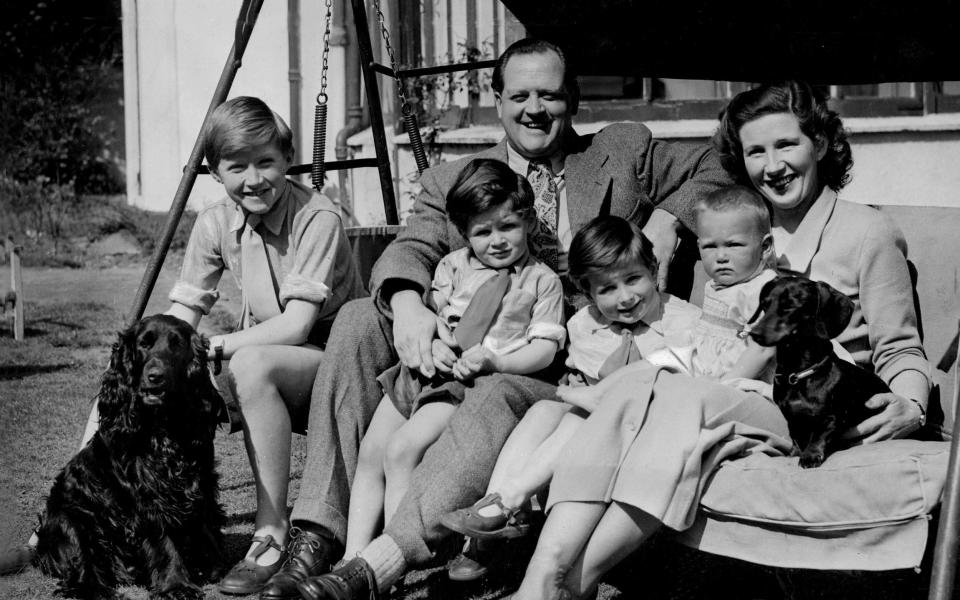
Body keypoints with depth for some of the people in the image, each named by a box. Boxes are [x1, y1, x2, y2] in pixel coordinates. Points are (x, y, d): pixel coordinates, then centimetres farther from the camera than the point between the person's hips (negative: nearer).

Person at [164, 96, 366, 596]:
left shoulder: (317, 218, -19)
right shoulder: (216, 223, -1)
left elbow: (296, 326, -25)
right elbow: (178, 318, -3)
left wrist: (214, 345, -28)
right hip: (269, 361, 6)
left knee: (251, 365, -35)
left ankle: (271, 536, -26)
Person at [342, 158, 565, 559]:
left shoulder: (542, 281, 5)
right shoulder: (454, 266, 16)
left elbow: (544, 348, -1)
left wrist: (492, 361, -17)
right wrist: (433, 345, -11)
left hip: (482, 381, -5)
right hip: (426, 370, 5)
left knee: (402, 449, -24)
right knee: (370, 453, -7)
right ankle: (354, 559, -5)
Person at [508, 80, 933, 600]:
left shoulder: (868, 232, 7)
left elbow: (900, 350, 6)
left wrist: (910, 407, -14)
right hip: (730, 398, 5)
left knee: (681, 397, -34)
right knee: (628, 383, -28)